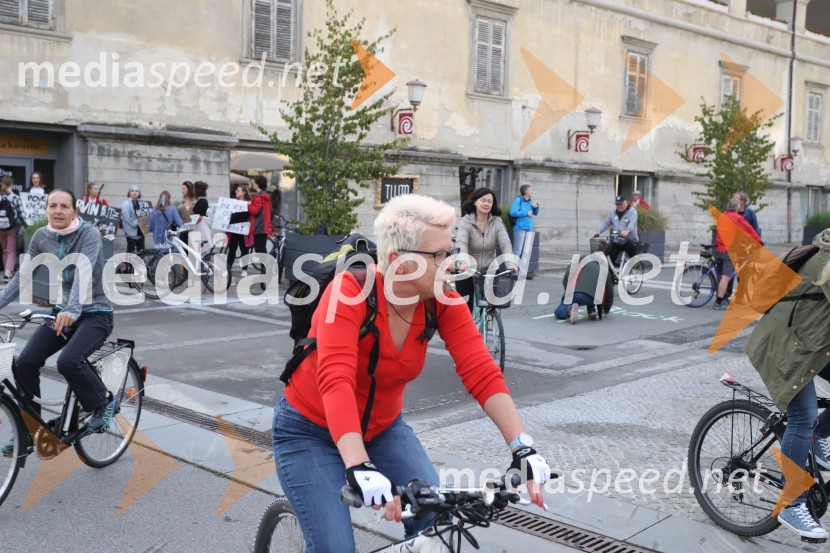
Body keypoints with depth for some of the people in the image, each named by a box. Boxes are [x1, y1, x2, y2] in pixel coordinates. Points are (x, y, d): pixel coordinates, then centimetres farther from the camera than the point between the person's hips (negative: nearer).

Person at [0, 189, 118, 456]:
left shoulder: (89, 234, -17)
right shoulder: (41, 237, -1)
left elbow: (83, 272, -32)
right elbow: (23, 276, 0)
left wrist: (72, 310, -47)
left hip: (95, 314, -5)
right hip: (62, 311, 6)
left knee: (68, 362, -28)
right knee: (25, 362, -11)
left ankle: (104, 401, 0)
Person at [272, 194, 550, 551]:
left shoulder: (443, 302, -16)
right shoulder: (349, 293, -30)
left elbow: (482, 374, -23)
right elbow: (335, 381, -42)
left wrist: (522, 448, -34)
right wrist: (359, 467, -53)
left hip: (382, 428, 4)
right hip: (311, 431, -4)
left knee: (436, 521, -11)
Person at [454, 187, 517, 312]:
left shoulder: (497, 222, -2)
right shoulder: (466, 221, -10)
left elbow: (505, 244, -15)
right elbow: (461, 243, -27)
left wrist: (511, 264, -35)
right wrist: (464, 262, -48)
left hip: (489, 272, 2)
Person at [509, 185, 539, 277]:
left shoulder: (530, 201, 15)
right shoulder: (518, 200, -7)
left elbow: (535, 213, 23)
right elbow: (513, 212, -18)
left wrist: (536, 207, 2)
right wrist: (526, 213, -14)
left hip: (529, 228, 8)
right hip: (520, 228, -8)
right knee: (517, 251, -5)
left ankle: (523, 272, 15)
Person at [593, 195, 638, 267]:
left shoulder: (632, 211, -4)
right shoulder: (613, 213, 12)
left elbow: (632, 223, -21)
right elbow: (605, 223, 7)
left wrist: (627, 230, -42)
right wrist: (597, 232, -10)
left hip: (630, 241, -4)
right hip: (616, 241, 4)